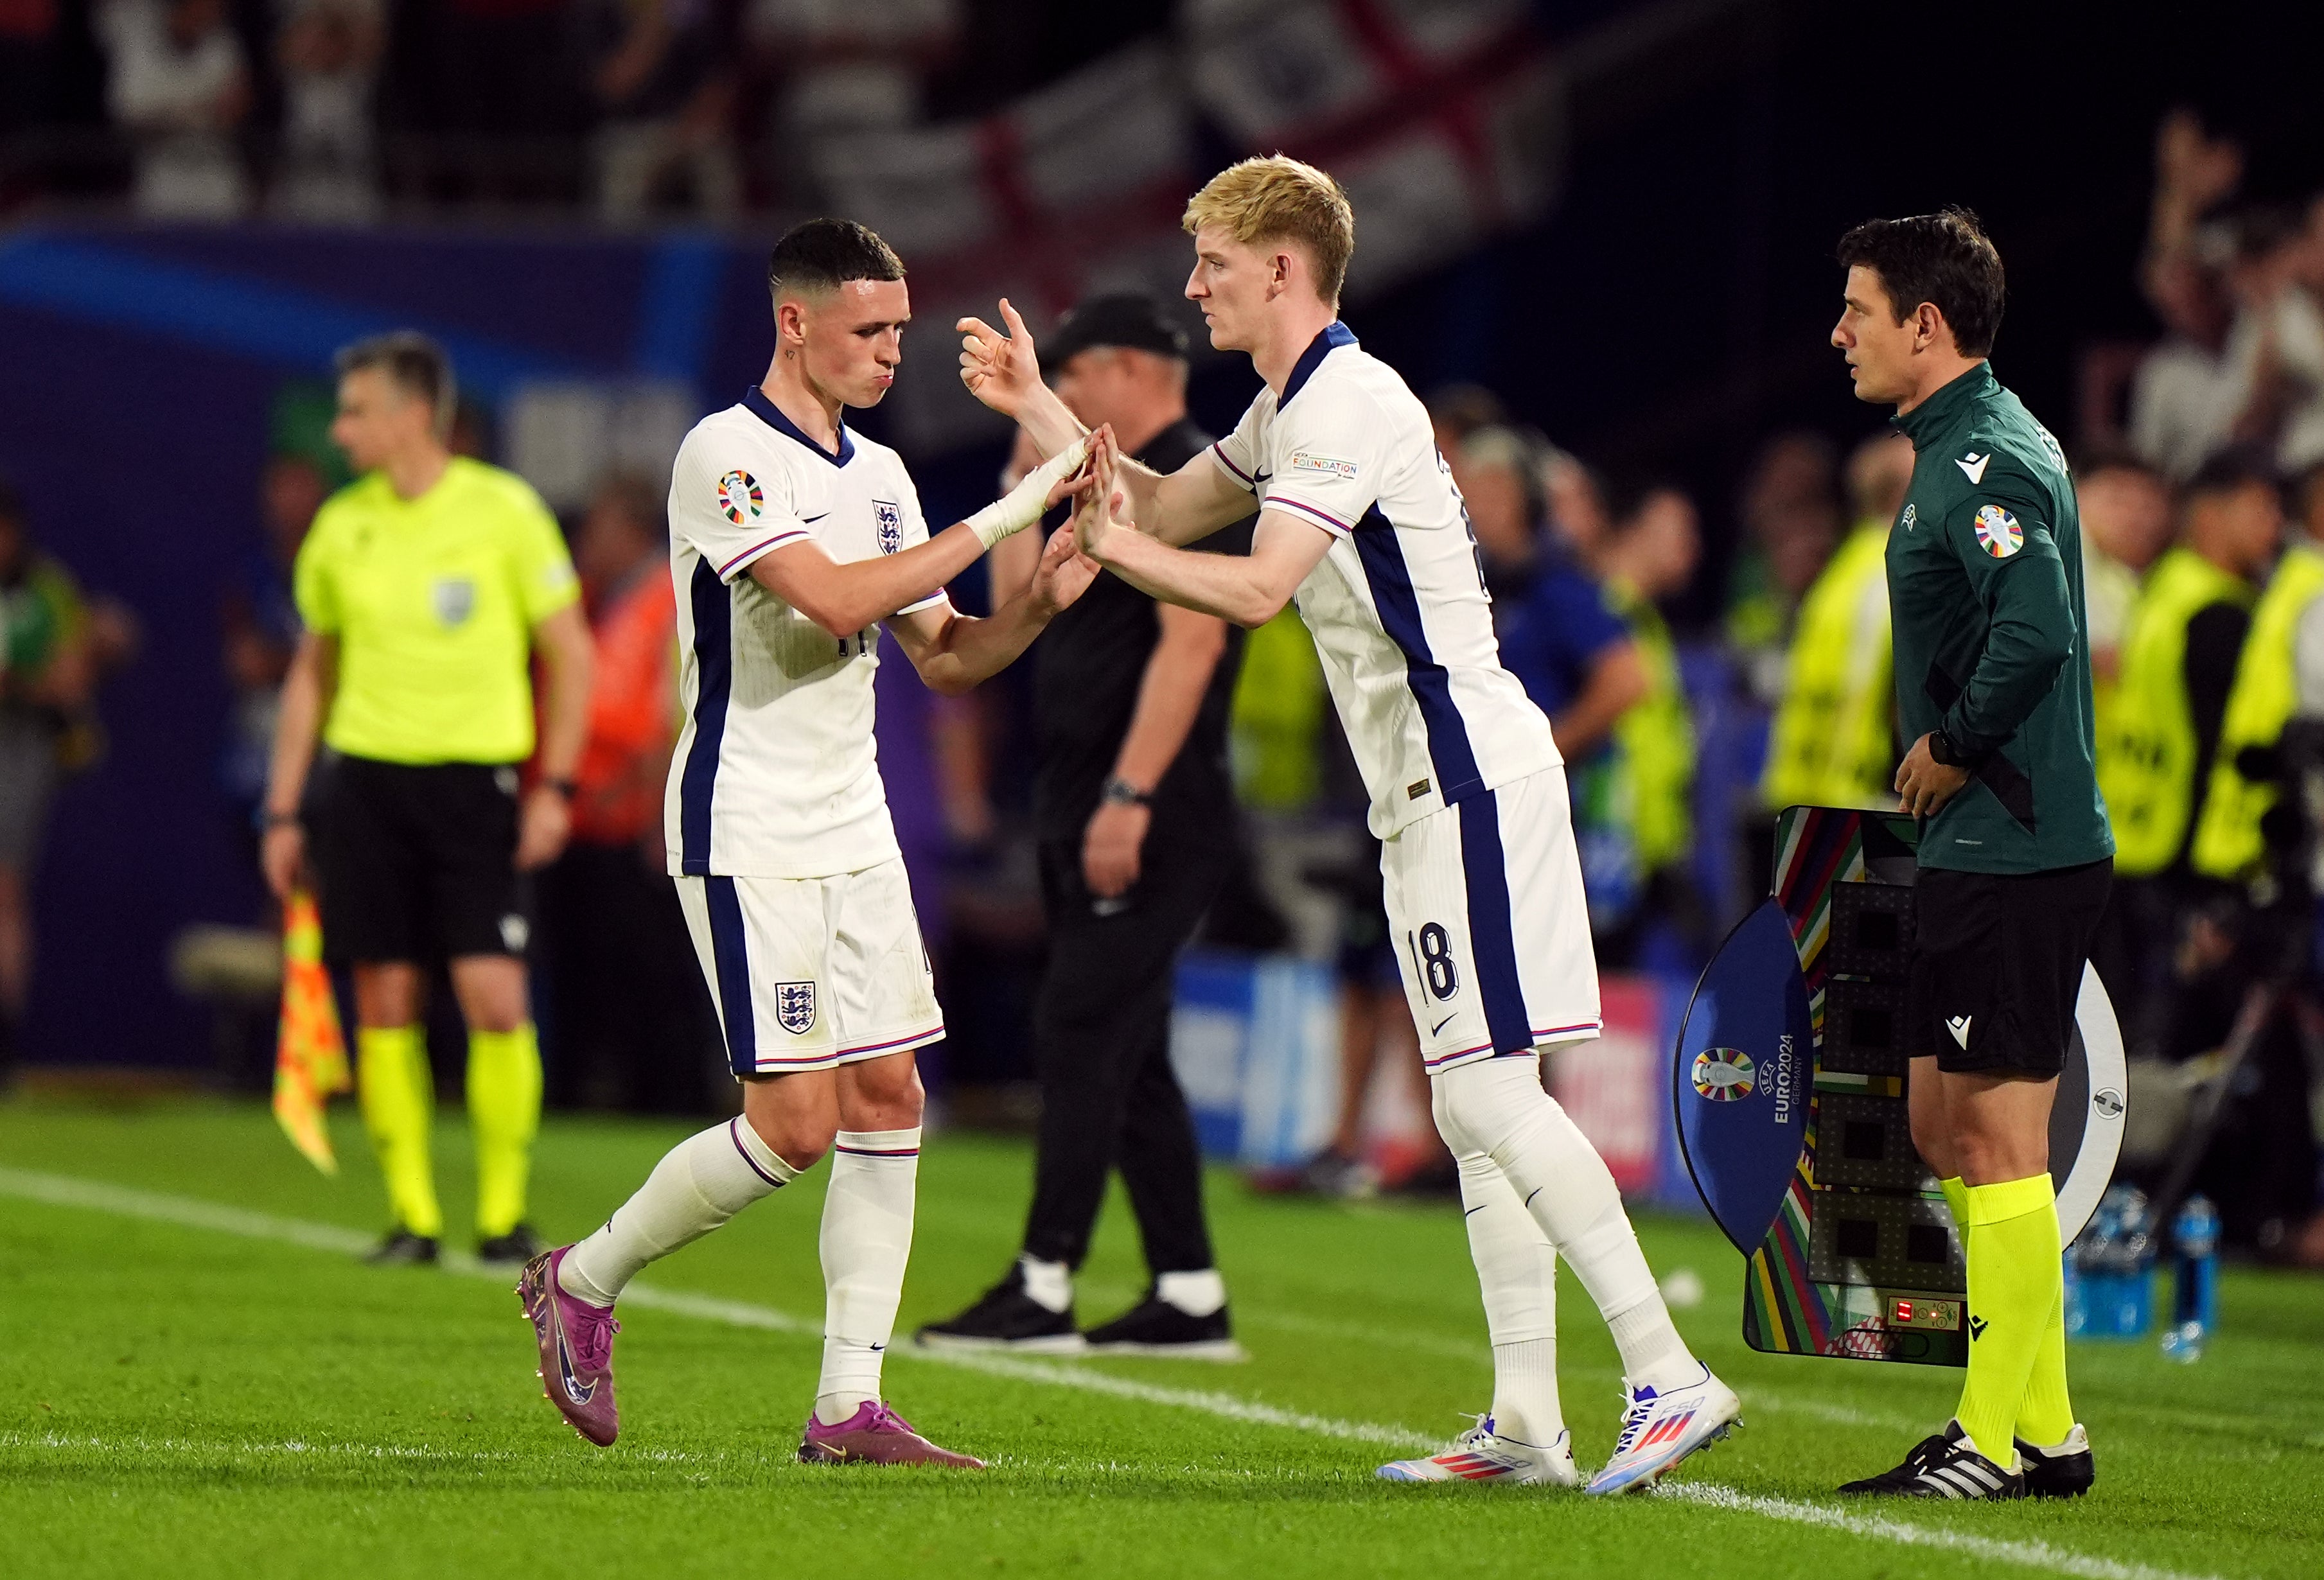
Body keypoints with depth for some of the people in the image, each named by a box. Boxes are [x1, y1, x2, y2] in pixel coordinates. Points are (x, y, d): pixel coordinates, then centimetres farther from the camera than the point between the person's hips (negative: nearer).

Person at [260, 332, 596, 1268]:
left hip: (475, 778, -3)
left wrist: (554, 786, -7)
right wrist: (284, 812, 12)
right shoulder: (340, 526, 7)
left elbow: (570, 652, 0)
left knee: (495, 998, -10)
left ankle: (504, 1214, 1)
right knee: (385, 1001, 1)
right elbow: (312, 672, 16)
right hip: (365, 778, 3)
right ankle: (412, 1216, 9)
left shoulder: (503, 511, -4)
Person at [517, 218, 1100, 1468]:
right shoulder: (724, 454, -13)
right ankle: (582, 1282, 10)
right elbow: (833, 601, -26)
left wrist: (1040, 600, -4)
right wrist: (997, 521, -22)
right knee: (795, 1120, -10)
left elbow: (943, 656, 16)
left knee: (888, 1097, 1)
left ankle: (849, 1409, 4)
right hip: (746, 835, -8)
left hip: (854, 834, 8)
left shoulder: (878, 473, 13)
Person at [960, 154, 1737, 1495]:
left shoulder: (1352, 403, -14)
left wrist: (1114, 545, -12)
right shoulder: (1290, 412, 18)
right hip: (1432, 788, 10)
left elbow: (1257, 588, -23)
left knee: (1490, 1090, -14)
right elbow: (1166, 507, 27)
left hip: (1469, 777, -10)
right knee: (1474, 1106, 8)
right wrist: (1037, 406, 20)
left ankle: (1670, 1379, -15)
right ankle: (1528, 1423, 8)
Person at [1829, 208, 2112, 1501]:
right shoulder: (1972, 448, 17)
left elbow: (2035, 630, -30)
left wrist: (1955, 748, -17)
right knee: (1943, 1128, 14)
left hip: (2013, 851, -11)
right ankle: (2044, 1429, 18)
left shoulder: (1984, 460, -15)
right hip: (1991, 848, 11)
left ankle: (2000, 1442, -4)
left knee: (1996, 1137, -7)